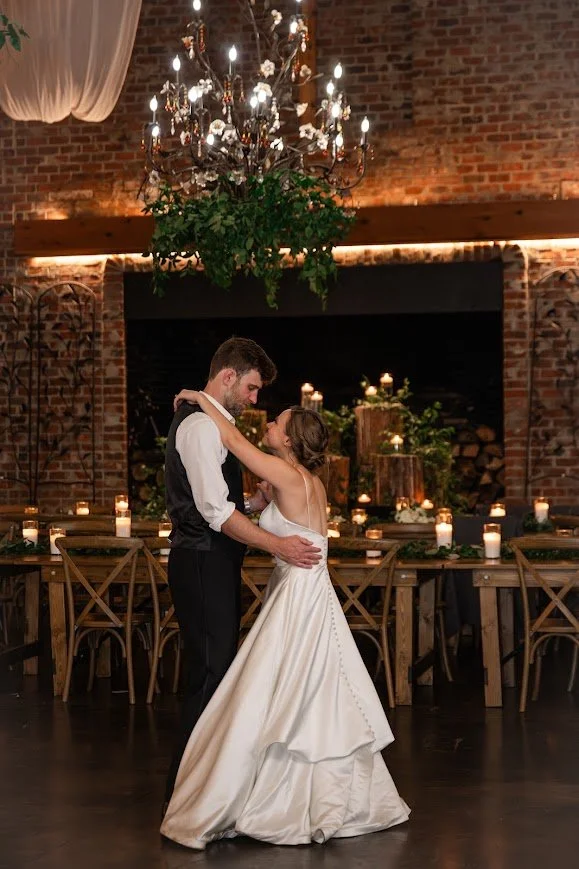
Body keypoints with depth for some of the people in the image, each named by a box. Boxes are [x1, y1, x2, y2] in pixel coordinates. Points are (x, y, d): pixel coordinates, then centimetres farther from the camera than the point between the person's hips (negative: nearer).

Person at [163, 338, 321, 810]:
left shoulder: (213, 424, 19)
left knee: (218, 671, 13)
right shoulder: (200, 425, -15)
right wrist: (276, 545, -23)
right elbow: (215, 511, -22)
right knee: (210, 674, -8)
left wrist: (260, 500, 6)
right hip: (203, 564, -11)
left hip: (214, 563, 11)